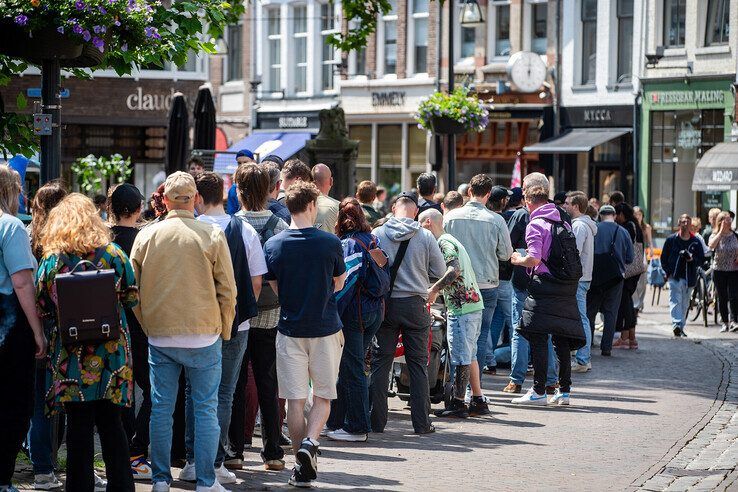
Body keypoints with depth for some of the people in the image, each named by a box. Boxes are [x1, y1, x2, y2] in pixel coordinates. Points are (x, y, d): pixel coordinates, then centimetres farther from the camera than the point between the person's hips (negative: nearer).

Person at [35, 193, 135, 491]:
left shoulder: (50, 260, -4)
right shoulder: (114, 254, -1)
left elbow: (42, 308, -3)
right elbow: (132, 298, 3)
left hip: (70, 353, -1)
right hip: (111, 351, 1)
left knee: (79, 424, 4)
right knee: (111, 422, 8)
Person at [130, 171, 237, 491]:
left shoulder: (146, 236, 0)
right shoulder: (212, 236, -6)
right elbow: (227, 290, -2)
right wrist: (224, 331, 10)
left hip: (159, 336, 2)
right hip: (203, 334, -2)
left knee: (161, 408, 9)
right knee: (206, 408, 4)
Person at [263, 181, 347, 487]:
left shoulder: (273, 245, -4)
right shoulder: (330, 243, -8)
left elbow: (274, 288, 5)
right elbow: (339, 283, 5)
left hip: (290, 330, 1)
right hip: (326, 330, -1)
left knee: (295, 400, 6)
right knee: (323, 397, 11)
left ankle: (302, 468, 6)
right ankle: (310, 442, -13)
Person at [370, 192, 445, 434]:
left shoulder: (377, 234, -5)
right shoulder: (425, 236, -6)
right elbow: (440, 271, 1)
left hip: (384, 304, 1)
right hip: (414, 305, -1)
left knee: (380, 362, 8)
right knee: (418, 364, 7)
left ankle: (376, 421, 7)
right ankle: (421, 422, 7)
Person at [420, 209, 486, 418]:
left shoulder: (444, 242, -10)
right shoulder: (450, 240, 20)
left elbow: (454, 270, -24)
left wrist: (434, 289, -17)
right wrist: (436, 291, 18)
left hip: (461, 307, -10)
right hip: (473, 304, 10)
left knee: (460, 357, -5)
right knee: (469, 355, 14)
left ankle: (458, 403, -1)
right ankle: (478, 401, 16)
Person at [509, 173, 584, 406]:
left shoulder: (535, 224, -11)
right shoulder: (562, 218, 11)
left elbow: (534, 259, -19)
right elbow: (573, 251, 14)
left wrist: (518, 259, -1)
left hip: (544, 285, -7)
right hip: (568, 286, 7)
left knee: (538, 338, -3)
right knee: (561, 338, 11)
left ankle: (539, 391, -5)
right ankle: (564, 390, 13)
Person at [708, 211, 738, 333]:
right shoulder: (715, 235, -2)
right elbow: (711, 245, -25)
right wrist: (721, 231, -21)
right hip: (719, 271, 0)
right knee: (722, 298, 6)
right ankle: (725, 322, 16)